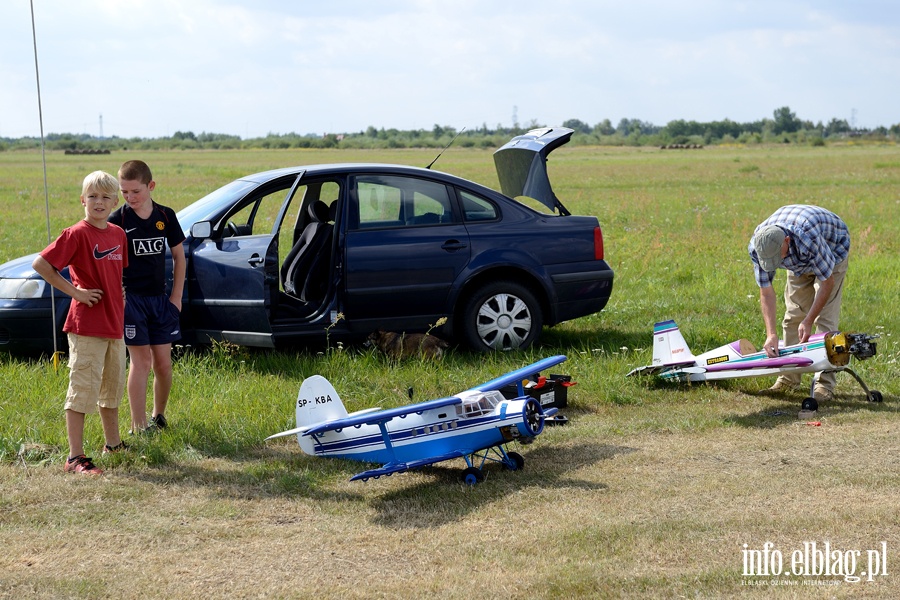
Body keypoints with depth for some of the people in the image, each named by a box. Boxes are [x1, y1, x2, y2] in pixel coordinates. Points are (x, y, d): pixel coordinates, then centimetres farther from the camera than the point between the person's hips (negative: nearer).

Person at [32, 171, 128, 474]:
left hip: (114, 325, 8)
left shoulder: (118, 234, 9)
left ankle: (113, 444, 34)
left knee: (113, 387, 19)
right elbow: (40, 264, -17)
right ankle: (75, 457, -2)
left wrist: (120, 296, 10)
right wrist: (74, 291, -16)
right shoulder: (77, 234, -13)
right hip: (86, 326, -8)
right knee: (83, 389, -6)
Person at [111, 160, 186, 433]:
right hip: (131, 299, -3)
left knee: (163, 363, 6)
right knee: (140, 361, -4)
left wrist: (176, 297, 5)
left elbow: (178, 256, 9)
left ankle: (159, 415, 26)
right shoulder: (117, 220, -8)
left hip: (160, 299, 3)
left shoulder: (166, 216, 2)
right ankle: (139, 426, 1)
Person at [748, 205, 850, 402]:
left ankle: (825, 383, -11)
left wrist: (808, 321, -29)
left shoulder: (808, 238, -45)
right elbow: (766, 291, -22)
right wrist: (771, 333, -30)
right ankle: (790, 377, 11)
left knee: (826, 316, -13)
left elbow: (827, 281, -31)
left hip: (833, 247, -5)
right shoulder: (757, 246, -30)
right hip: (799, 260, 5)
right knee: (793, 314, 1)